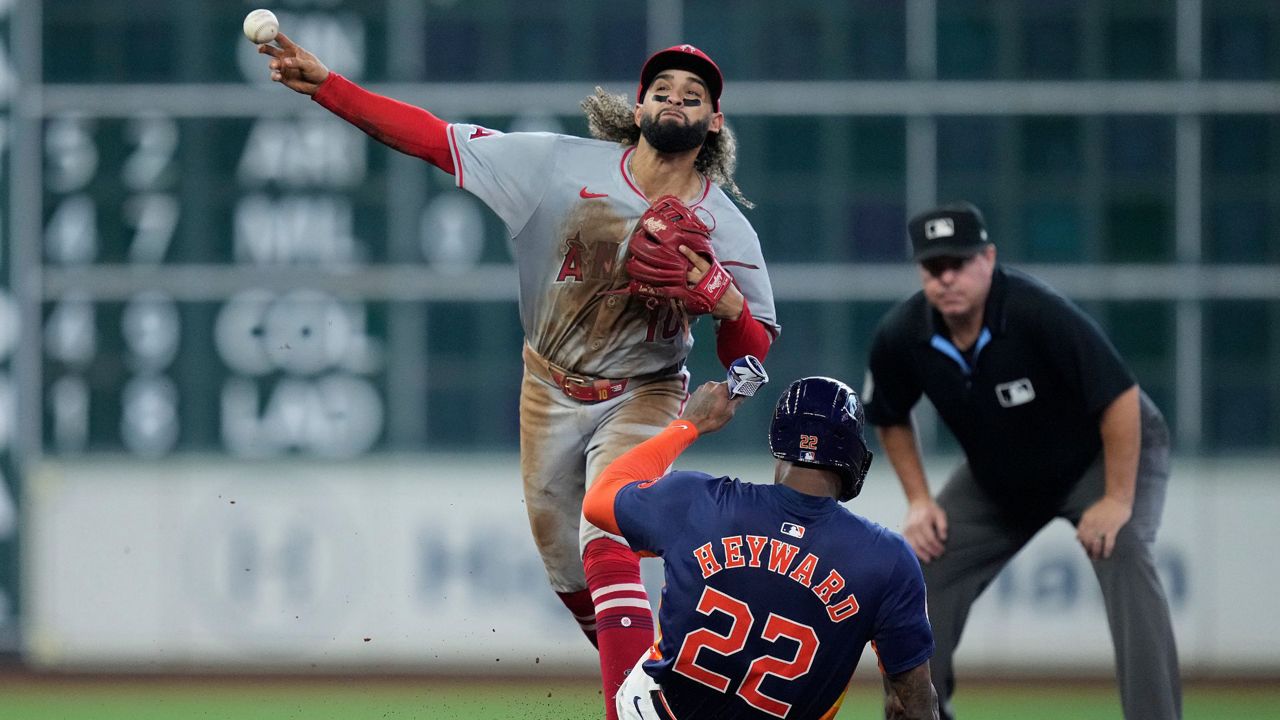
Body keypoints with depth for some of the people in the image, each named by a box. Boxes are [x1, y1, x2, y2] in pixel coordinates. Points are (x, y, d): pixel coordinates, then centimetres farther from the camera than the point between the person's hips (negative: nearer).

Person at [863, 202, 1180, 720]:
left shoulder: (1037, 312, -35)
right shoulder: (901, 337, -18)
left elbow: (1121, 397, -34)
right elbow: (891, 419, 4)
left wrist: (1117, 500, -33)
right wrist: (918, 500, -4)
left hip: (1101, 455, -6)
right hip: (997, 477, 6)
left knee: (1123, 556, -29)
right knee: (924, 563, -2)